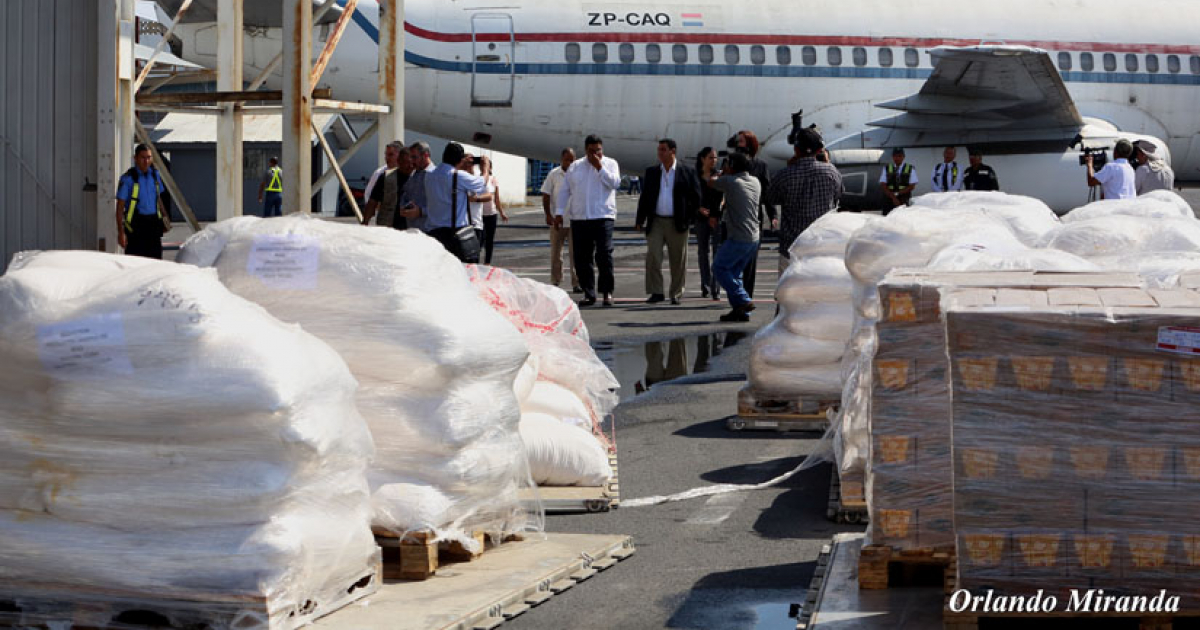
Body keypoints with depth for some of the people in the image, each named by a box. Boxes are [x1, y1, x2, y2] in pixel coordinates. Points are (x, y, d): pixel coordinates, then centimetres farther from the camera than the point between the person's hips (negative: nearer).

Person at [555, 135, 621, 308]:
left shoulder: (610, 164, 7)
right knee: (581, 257, 2)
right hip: (579, 218, 3)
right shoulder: (575, 167, 15)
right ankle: (588, 294, 9)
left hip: (603, 217, -3)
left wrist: (599, 167, -12)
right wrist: (559, 212, 8)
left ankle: (607, 292, -3)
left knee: (604, 254, -13)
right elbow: (564, 190, 16)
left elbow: (615, 183, -10)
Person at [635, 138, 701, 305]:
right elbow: (644, 198, 11)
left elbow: (696, 197, 3)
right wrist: (640, 221, 4)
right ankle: (656, 292, -4)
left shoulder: (687, 172, 1)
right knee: (652, 257, -9)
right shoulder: (652, 172, 10)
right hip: (656, 222, 2)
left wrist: (689, 219, -3)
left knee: (678, 260, 4)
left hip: (677, 223, -2)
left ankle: (676, 294, 14)